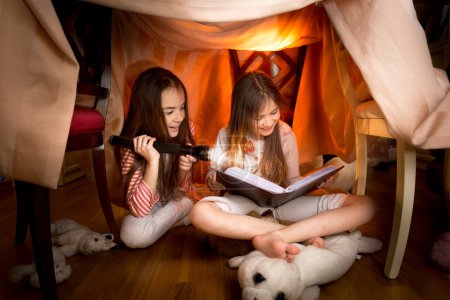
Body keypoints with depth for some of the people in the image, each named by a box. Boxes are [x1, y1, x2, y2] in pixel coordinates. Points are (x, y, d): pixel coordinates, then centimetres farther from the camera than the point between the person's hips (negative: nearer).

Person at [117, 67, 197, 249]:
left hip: (177, 200, 3)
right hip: (151, 207, -3)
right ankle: (187, 215, -8)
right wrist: (153, 160, -41)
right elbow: (139, 210, -31)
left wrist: (184, 170, -28)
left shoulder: (185, 129, -15)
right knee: (133, 234, -31)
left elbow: (181, 190, -5)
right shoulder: (134, 147, -25)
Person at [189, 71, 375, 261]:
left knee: (364, 205, -16)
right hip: (242, 202, -1)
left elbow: (293, 180, 4)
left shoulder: (285, 134, -2)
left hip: (281, 201, 2)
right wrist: (213, 181, -20)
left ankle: (273, 238, -32)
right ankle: (302, 234, -28)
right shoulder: (226, 136, -4)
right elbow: (213, 175, 4)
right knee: (200, 212, -38)